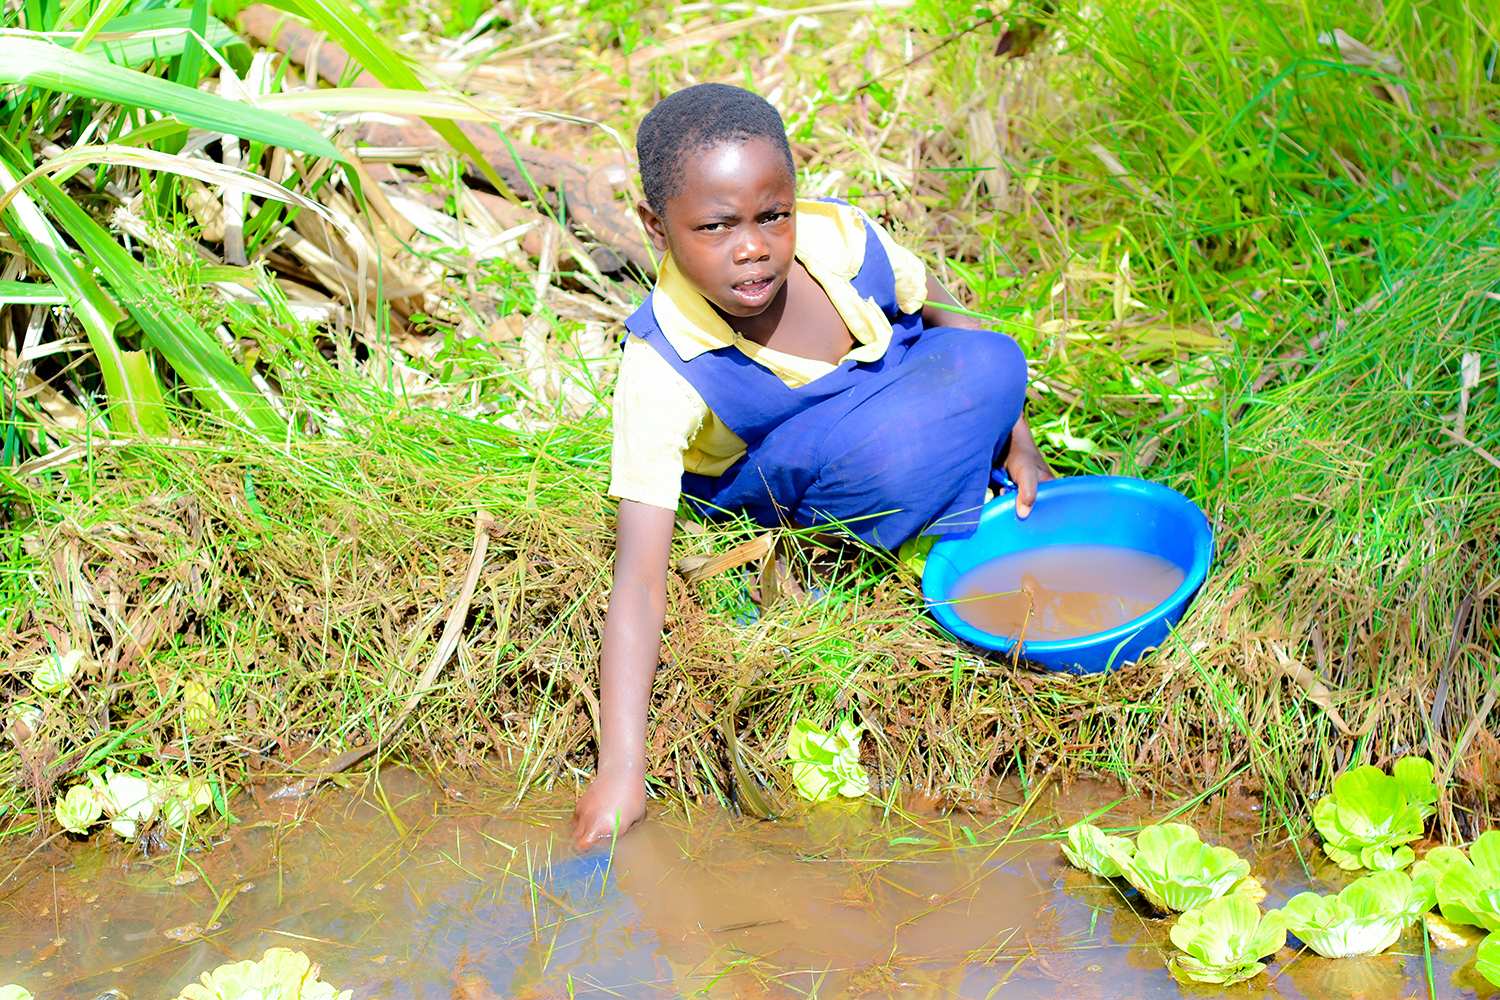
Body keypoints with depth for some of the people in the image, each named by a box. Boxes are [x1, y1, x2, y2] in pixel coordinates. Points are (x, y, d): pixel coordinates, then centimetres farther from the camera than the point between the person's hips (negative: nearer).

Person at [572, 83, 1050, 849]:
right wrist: (621, 769, -47)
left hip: (892, 395, 4)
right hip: (767, 481, -4)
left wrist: (1016, 440, -5)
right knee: (891, 449, -35)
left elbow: (951, 318, -3)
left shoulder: (839, 240, -27)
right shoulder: (662, 374, -37)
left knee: (989, 360, -24)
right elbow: (638, 581, -40)